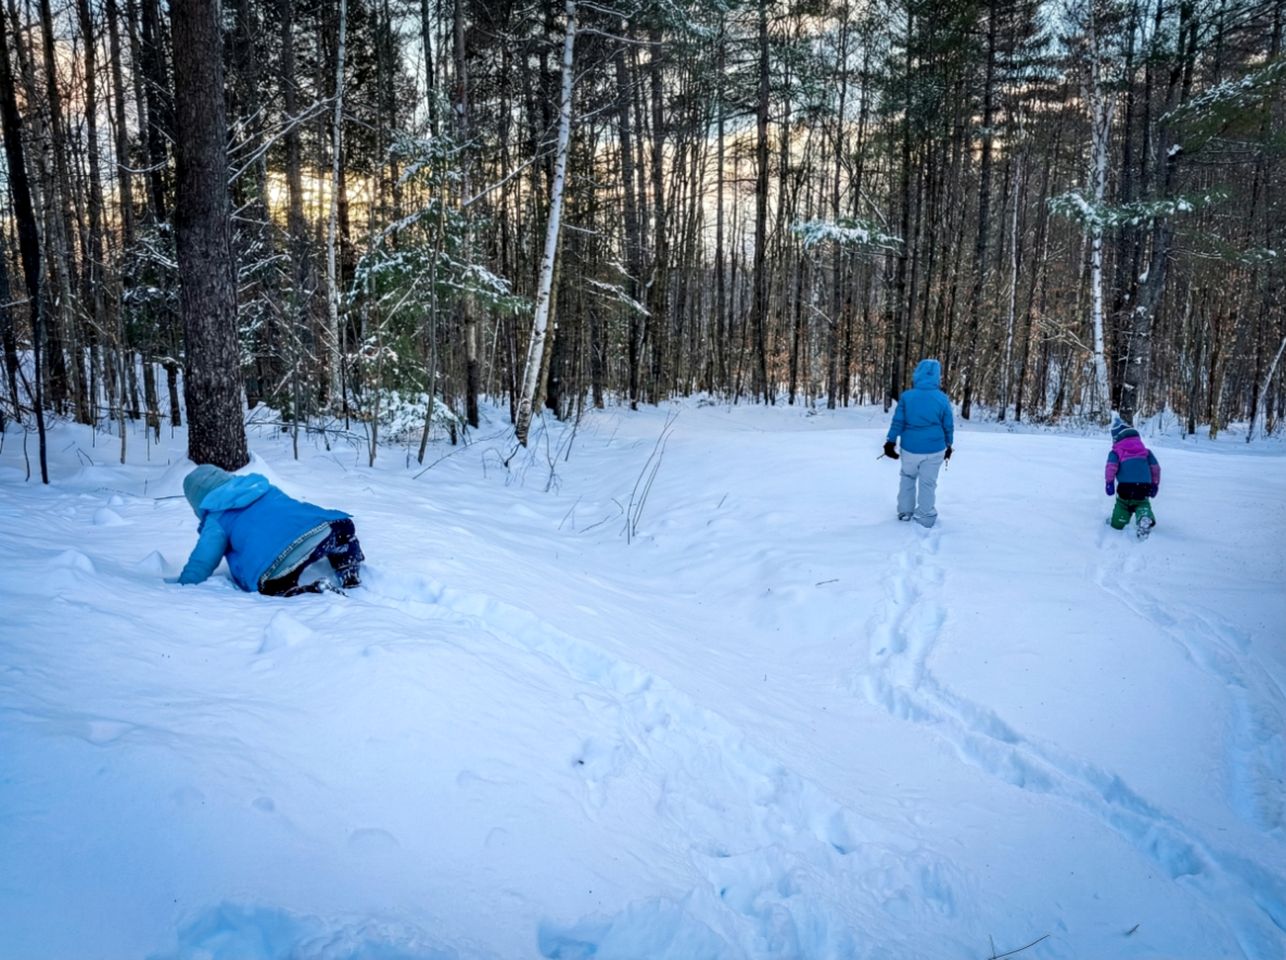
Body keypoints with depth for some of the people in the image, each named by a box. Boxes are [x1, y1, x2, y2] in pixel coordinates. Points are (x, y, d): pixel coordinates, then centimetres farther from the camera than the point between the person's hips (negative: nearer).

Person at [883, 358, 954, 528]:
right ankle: (926, 517, 20)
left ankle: (905, 511, 27)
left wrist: (890, 442, 3)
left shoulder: (906, 396, -10)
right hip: (934, 450, 0)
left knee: (908, 477, 23)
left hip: (910, 449, 0)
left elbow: (897, 422, -7)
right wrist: (948, 445, 14)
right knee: (928, 483, 11)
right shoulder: (942, 398, -8)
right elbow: (948, 425, -1)